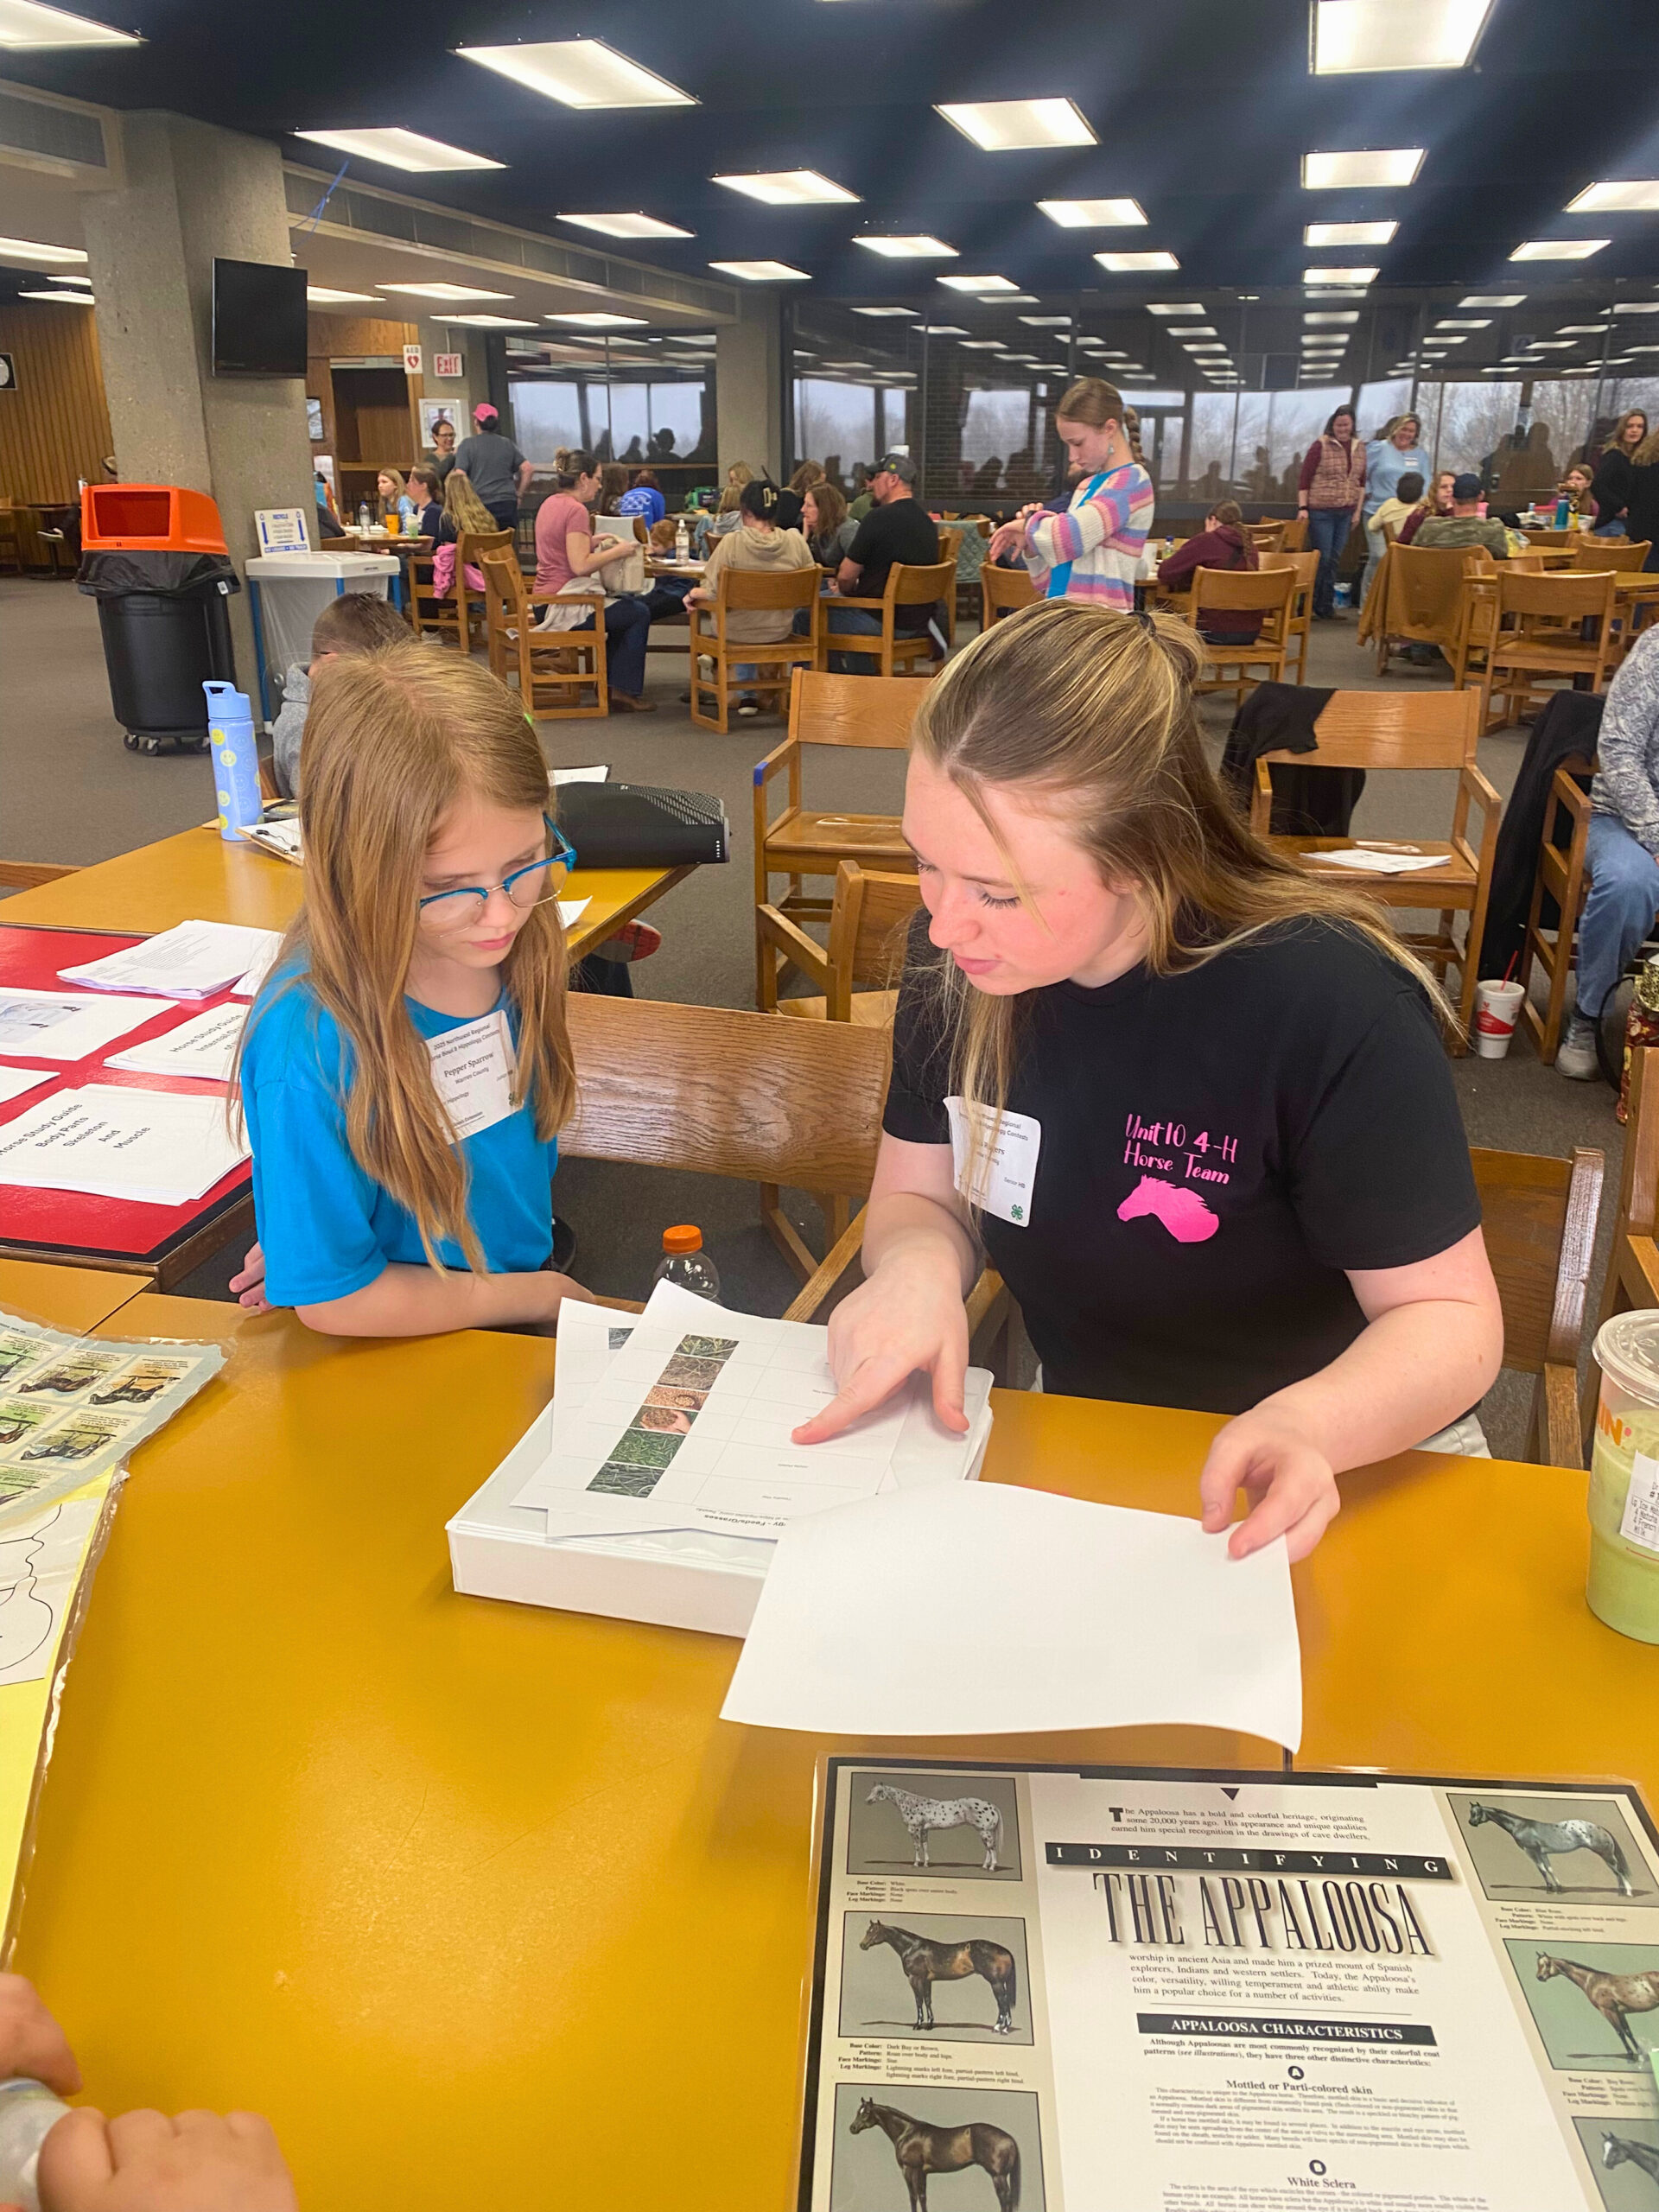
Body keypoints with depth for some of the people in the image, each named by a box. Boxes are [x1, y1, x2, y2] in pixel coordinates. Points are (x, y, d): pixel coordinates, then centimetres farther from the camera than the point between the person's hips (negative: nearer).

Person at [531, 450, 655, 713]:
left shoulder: (551, 503, 12)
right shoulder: (576, 510, -18)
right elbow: (580, 565, -25)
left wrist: (596, 542, 14)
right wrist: (617, 552, -14)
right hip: (565, 608, -10)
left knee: (628, 603, 24)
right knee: (639, 613, 2)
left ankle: (609, 681, 24)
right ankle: (623, 691, 6)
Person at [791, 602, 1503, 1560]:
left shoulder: (1330, 1005, -24)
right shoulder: (957, 962, -10)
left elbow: (1449, 1316, -16)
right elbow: (919, 1196, 2)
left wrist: (1303, 1429, -37)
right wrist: (919, 1262, -22)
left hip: (1349, 1464, -3)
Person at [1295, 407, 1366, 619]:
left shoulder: (1359, 448, 10)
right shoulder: (1321, 446, -5)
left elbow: (1361, 482, 16)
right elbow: (1304, 479, -5)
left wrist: (1358, 510, 12)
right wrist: (1302, 508, -11)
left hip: (1345, 513, 5)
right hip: (1321, 512, -5)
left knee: (1334, 560, 8)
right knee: (1322, 558, -4)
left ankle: (1326, 608, 15)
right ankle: (1309, 607, 6)